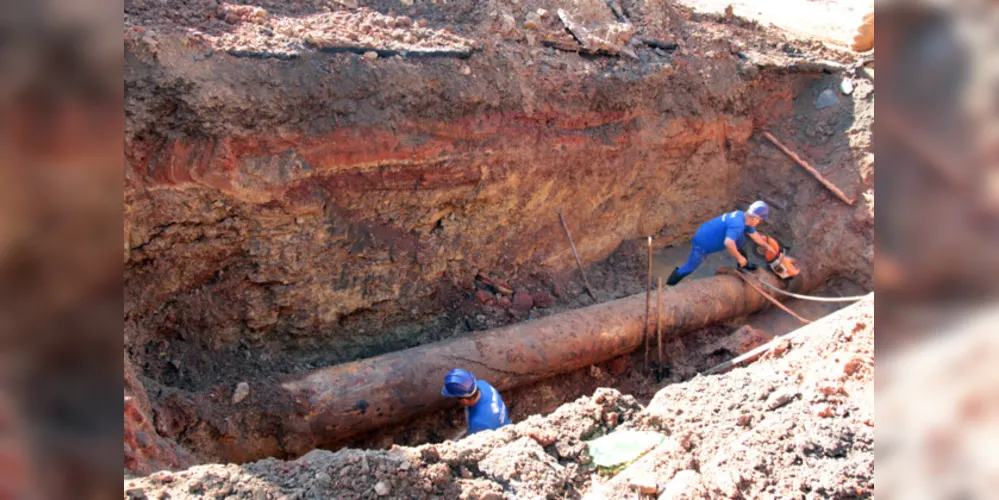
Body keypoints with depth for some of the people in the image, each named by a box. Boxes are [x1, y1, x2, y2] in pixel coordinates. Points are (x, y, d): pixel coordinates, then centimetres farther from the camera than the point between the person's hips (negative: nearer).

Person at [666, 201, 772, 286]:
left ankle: (744, 265, 27)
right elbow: (728, 243, -49)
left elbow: (754, 234, 16)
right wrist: (739, 257, -33)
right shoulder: (738, 224, -34)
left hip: (711, 236, 9)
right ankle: (668, 286, 20)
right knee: (689, 268, 3)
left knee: (740, 239, 10)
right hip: (702, 243, -9)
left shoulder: (743, 217, -3)